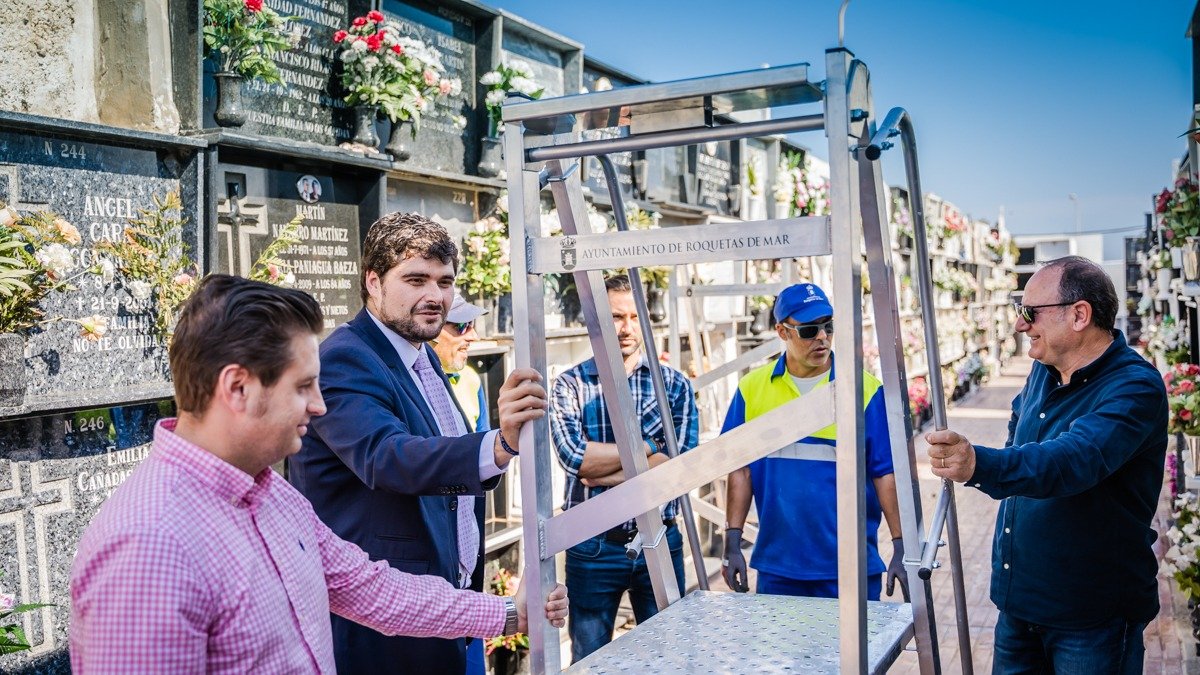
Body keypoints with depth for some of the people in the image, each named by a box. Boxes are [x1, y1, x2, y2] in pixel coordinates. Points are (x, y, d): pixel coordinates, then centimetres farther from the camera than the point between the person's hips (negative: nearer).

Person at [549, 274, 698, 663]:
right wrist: (649, 447, -12)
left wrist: (605, 473, -15)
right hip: (593, 546, -1)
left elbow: (682, 461, -11)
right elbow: (574, 455, -18)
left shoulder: (674, 384, 2)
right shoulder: (570, 384, -1)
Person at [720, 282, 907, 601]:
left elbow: (886, 473, -4)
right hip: (776, 568, 2)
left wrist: (900, 549, -8)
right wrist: (732, 546, 1)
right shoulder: (752, 388, 0)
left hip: (851, 569, -1)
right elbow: (741, 470, 4)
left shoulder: (866, 389, -5)